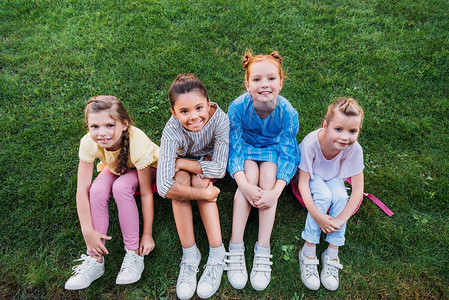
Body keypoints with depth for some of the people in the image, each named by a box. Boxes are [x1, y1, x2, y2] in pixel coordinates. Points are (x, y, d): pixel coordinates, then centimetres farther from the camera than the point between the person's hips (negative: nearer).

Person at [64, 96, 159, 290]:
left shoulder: (137, 144, -37)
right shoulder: (89, 144, -29)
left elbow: (146, 194, -31)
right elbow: (82, 189, -24)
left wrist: (147, 235, -27)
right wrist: (88, 231, -27)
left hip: (147, 169, -3)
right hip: (115, 169, 4)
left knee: (121, 187, -34)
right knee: (97, 190, -28)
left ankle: (134, 254, -19)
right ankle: (95, 259, -15)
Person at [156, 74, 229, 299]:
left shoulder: (220, 119, -35)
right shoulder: (172, 131, -35)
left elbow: (219, 170, -30)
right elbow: (163, 187, -40)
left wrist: (181, 163, -30)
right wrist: (204, 194, -40)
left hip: (208, 157, 0)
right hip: (183, 156, 0)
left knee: (198, 181, -30)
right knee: (180, 181, -30)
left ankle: (217, 254, -23)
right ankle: (189, 255, -21)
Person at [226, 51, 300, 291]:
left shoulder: (287, 112, -25)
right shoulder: (238, 107, -26)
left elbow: (287, 154, -22)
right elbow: (234, 148, -22)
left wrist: (275, 191, -35)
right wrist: (244, 185, -37)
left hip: (274, 148, 1)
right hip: (246, 147, 0)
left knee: (268, 177, -28)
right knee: (250, 176, -29)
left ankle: (263, 251, -23)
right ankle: (235, 248, -24)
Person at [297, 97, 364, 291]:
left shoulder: (354, 149, -29)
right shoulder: (311, 143, -36)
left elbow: (358, 189, -23)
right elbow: (303, 183, -30)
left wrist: (341, 219, -31)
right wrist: (318, 216, -37)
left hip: (334, 177, 3)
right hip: (312, 175, -2)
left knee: (340, 197, -27)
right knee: (323, 196, -31)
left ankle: (332, 253, -13)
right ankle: (308, 251, -19)